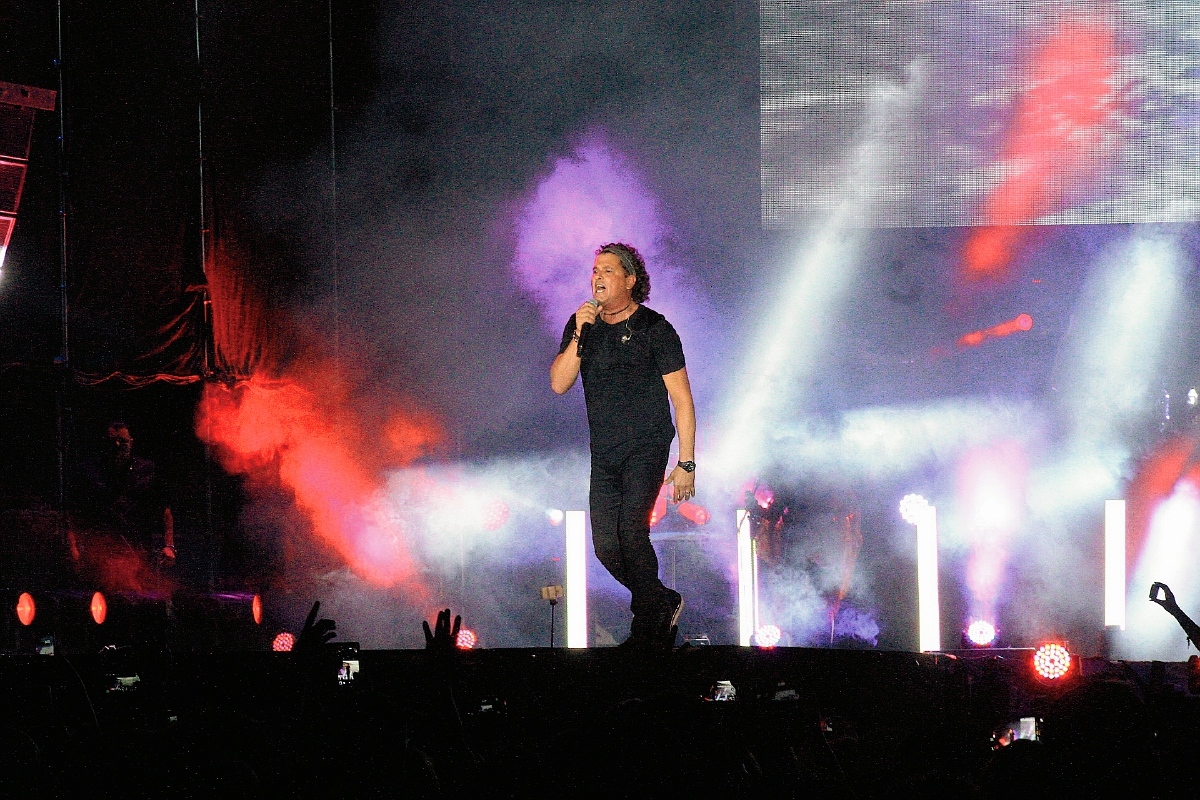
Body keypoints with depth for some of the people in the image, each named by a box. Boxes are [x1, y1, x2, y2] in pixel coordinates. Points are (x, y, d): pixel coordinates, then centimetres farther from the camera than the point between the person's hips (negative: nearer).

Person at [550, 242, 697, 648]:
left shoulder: (655, 329, -5)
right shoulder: (582, 325, 8)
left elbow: (682, 400, -5)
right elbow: (558, 384, -2)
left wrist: (686, 463, -9)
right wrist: (579, 335, -15)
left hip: (646, 450, -5)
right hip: (604, 455, 5)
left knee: (630, 532, -21)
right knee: (606, 547, 2)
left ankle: (645, 631, -11)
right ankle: (664, 603, 25)